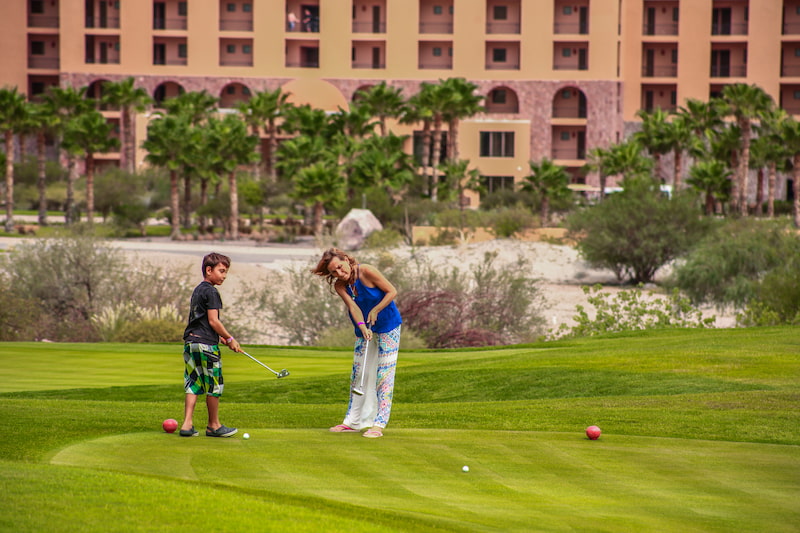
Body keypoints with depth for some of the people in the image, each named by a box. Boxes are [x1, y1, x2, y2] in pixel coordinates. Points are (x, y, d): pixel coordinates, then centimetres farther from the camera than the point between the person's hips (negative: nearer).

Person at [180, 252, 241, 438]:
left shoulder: (197, 290, 19)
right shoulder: (211, 292, -10)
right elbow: (213, 321, -14)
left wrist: (220, 337, 21)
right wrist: (229, 338, -5)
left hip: (190, 340, 9)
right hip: (206, 343, -9)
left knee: (193, 384, 7)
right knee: (213, 385, 3)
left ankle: (187, 424, 0)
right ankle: (213, 426, 11)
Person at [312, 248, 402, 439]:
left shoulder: (367, 272, -21)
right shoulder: (339, 286, -8)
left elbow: (392, 291, -16)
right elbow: (353, 306, -20)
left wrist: (375, 311, -21)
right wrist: (362, 326, -36)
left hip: (387, 327, -6)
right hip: (364, 330, 6)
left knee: (384, 374, -8)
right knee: (358, 373, 8)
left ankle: (379, 424, -10)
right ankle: (353, 421, 17)